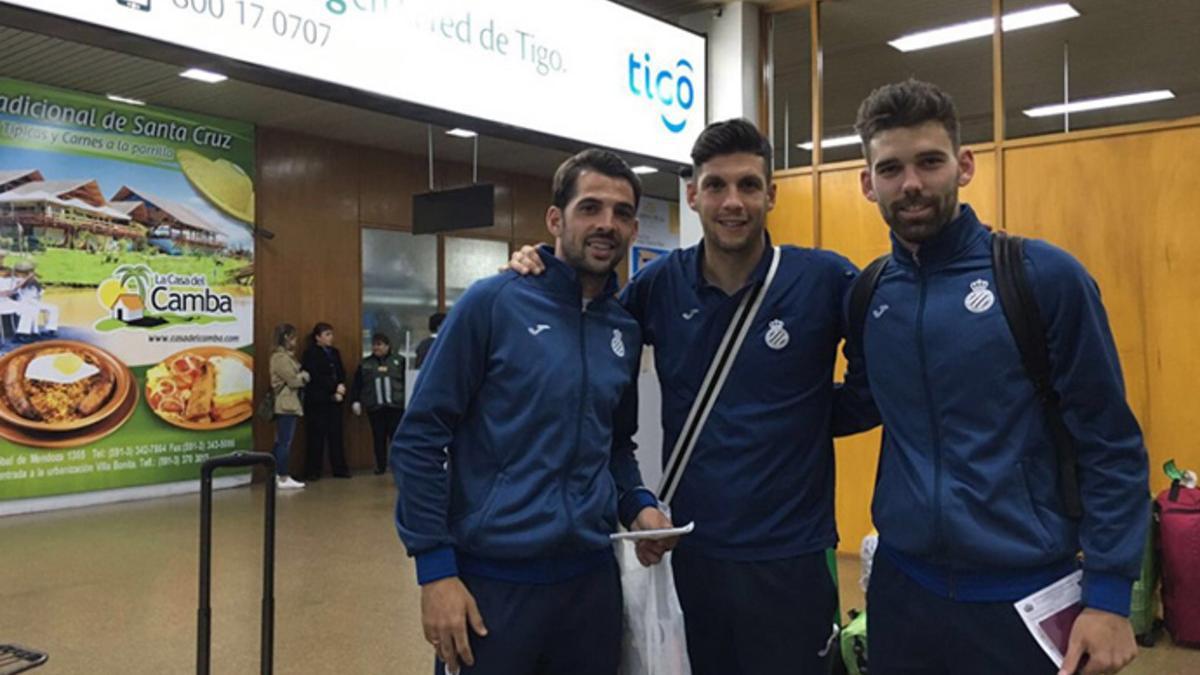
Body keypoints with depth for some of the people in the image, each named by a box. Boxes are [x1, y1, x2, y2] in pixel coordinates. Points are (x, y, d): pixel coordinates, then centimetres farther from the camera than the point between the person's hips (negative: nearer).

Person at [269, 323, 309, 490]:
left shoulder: (286, 356, 18)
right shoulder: (280, 357, -14)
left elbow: (296, 377, 16)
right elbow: (293, 380, -17)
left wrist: (301, 376, -3)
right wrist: (304, 376, 1)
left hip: (288, 404, 10)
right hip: (287, 404, -10)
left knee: (281, 442, 12)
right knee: (285, 442, -8)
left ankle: (276, 475, 18)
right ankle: (283, 478, -6)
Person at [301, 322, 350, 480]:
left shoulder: (335, 352, 16)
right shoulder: (310, 354, -3)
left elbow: (342, 374, 11)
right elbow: (315, 378, -13)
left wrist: (341, 388, -8)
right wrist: (335, 388, -14)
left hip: (334, 400, 5)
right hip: (317, 401, -5)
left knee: (336, 434, 5)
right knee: (317, 436, -3)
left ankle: (340, 468, 10)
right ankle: (312, 471, 4)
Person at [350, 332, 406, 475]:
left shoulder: (399, 361, 5)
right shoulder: (365, 364, 10)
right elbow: (356, 385, 9)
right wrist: (355, 401, 0)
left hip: (396, 406, -2)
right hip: (375, 408, 2)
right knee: (379, 438, 5)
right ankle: (380, 466, 15)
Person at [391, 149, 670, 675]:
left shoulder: (626, 330, 6)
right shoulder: (493, 302, -10)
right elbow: (419, 439, -9)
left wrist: (637, 504, 1)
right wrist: (435, 569, -12)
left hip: (592, 577, 5)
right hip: (491, 578, -5)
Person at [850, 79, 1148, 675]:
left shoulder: (1044, 275, -10)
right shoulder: (867, 293, 1)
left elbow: (1110, 443, -8)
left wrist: (1109, 593, -10)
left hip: (1025, 595, -3)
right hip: (901, 586, 4)